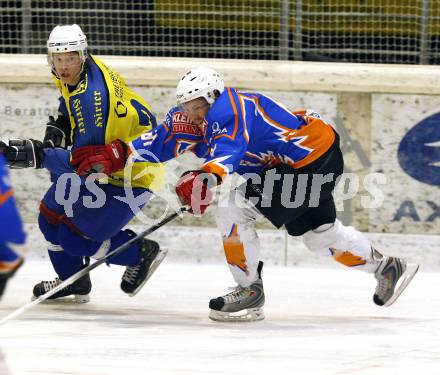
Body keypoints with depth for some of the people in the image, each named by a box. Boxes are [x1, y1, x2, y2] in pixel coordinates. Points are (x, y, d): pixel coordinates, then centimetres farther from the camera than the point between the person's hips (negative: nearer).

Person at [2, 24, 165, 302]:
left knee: (74, 237, -9)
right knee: (51, 216, 12)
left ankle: (142, 253, 11)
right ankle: (72, 282, 32)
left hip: (131, 176, -10)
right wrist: (59, 126, 6)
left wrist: (37, 155, -41)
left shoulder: (92, 97, -34)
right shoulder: (74, 74, -5)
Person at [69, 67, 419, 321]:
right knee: (320, 232, 25)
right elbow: (164, 138, 2)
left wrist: (206, 176, -62)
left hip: (314, 155, -11)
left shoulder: (229, 107, -27)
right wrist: (119, 155, -9)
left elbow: (231, 144, -46)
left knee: (236, 209, -16)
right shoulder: (197, 115, 1)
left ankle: (249, 291, -6)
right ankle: (388, 266, 41)